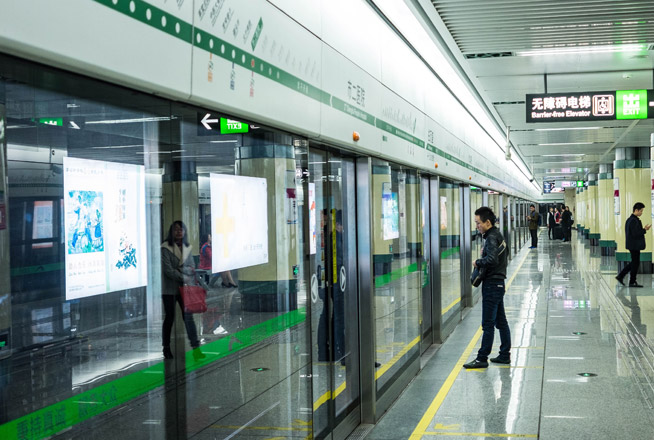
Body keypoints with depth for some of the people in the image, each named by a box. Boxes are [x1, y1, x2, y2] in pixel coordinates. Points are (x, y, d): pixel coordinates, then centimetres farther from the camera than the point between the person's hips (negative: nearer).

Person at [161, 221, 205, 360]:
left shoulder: (188, 247, 9)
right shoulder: (165, 248, -8)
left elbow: (192, 267, 10)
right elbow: (168, 270, -14)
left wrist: (182, 270, -9)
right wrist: (184, 278, -16)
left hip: (185, 288, 4)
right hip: (170, 289, -3)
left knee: (188, 317, -3)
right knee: (169, 318, 6)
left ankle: (196, 348, -7)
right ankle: (166, 348, 21)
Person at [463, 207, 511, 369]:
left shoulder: (491, 238, -17)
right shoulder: (497, 235, 13)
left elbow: (492, 260, -31)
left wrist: (478, 262, -15)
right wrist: (484, 252, 4)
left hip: (492, 284, -10)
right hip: (498, 283, 10)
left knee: (488, 324, -4)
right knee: (501, 321, 14)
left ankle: (482, 358, 1)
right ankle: (505, 355, 21)